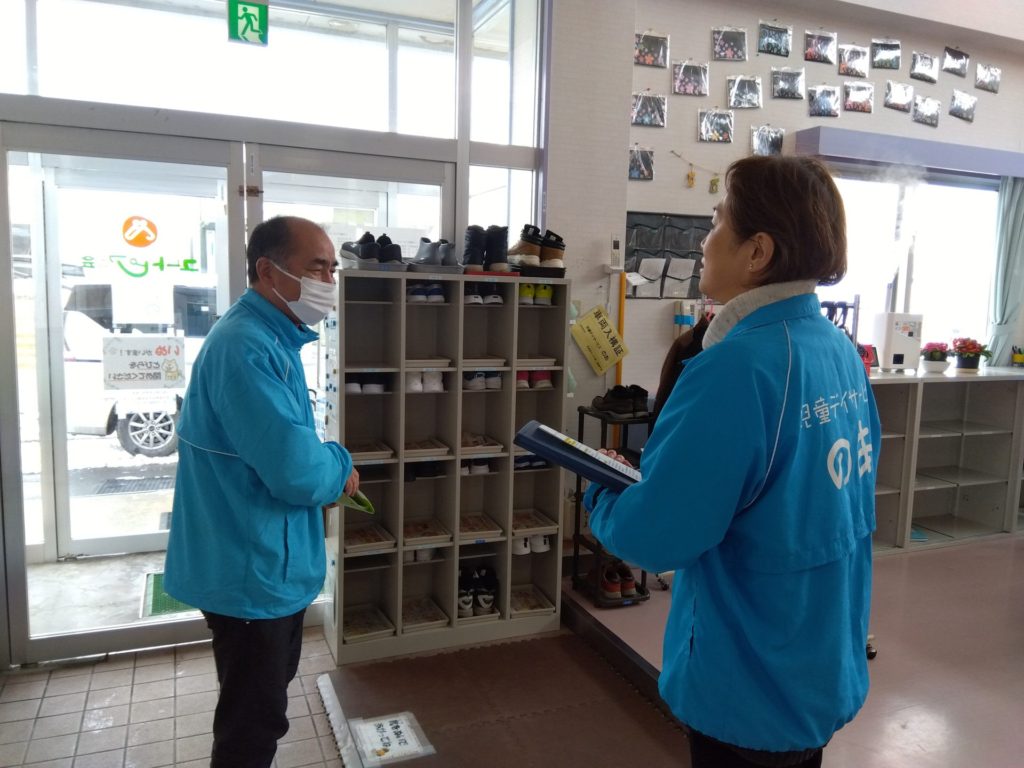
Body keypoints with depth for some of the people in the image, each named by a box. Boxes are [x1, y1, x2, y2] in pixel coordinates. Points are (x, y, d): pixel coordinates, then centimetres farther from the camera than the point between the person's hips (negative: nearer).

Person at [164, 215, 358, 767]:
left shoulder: (270, 337, 8)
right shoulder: (247, 348, -26)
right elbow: (298, 472, -33)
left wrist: (326, 467, -1)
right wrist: (341, 467, -11)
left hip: (268, 564, 10)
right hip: (253, 572, -10)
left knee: (259, 708, 27)